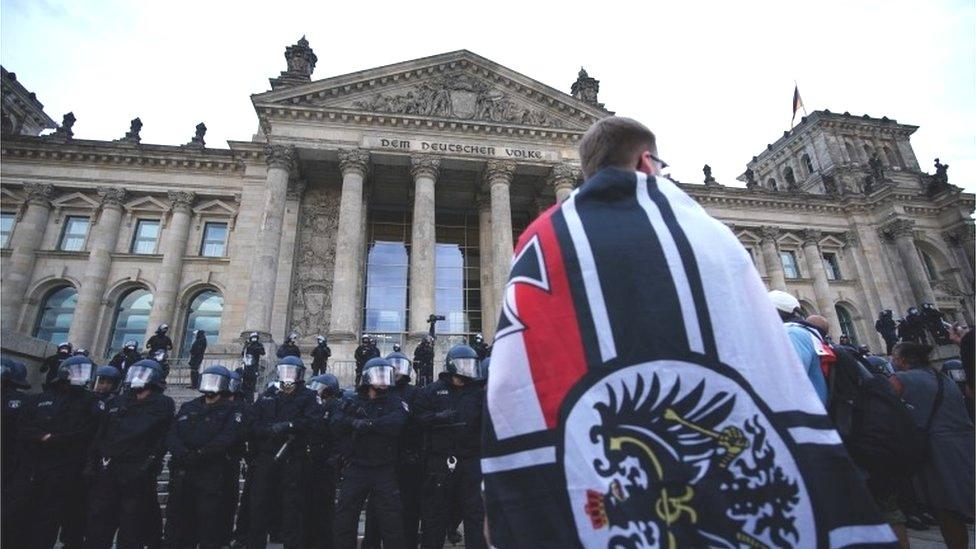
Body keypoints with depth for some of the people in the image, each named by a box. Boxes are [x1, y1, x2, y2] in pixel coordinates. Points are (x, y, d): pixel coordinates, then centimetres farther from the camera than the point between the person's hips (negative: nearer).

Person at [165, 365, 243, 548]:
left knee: (210, 525, 0)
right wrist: (182, 453, -12)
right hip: (181, 473, 5)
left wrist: (199, 454, -22)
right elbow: (172, 434, 7)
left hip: (212, 476, -5)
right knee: (177, 522, 10)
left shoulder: (231, 411, 2)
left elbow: (226, 438, -13)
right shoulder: (188, 408, 18)